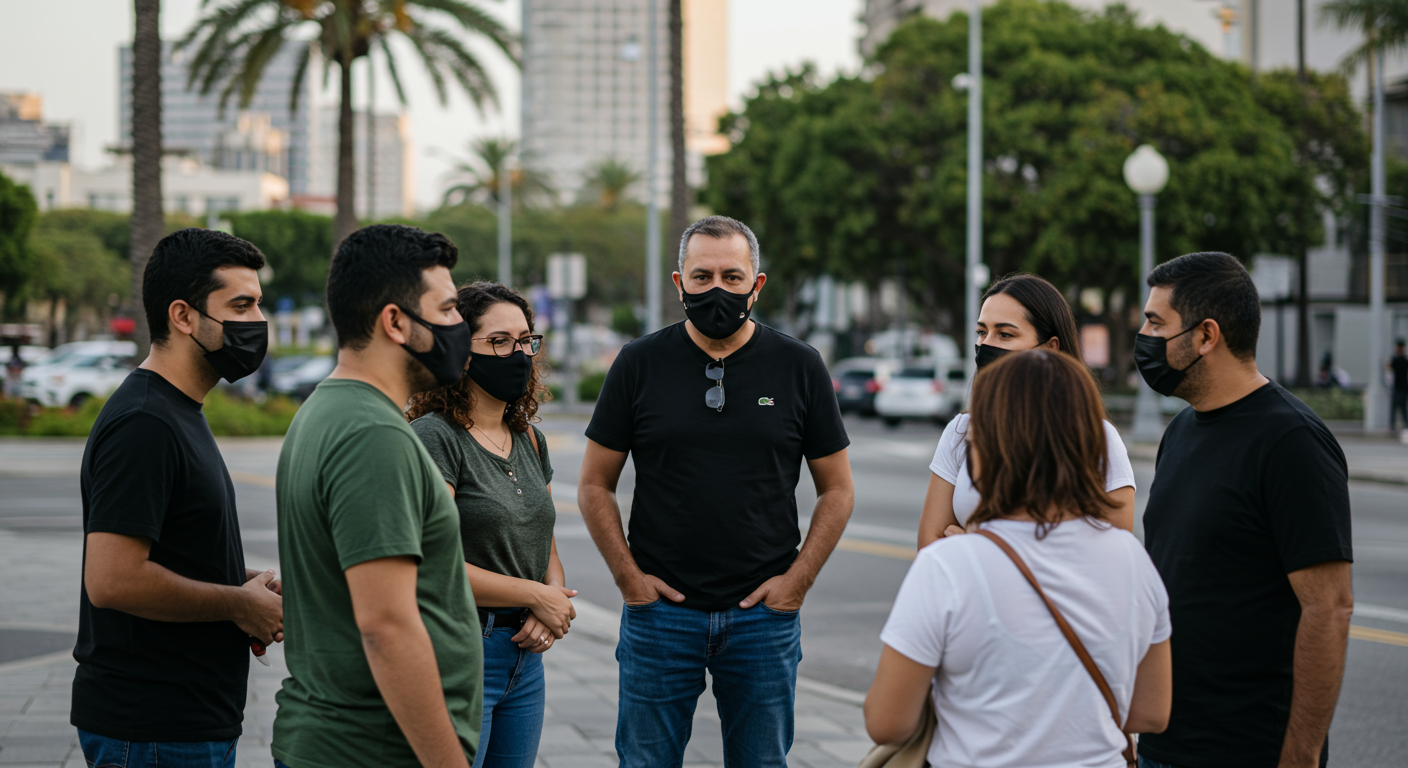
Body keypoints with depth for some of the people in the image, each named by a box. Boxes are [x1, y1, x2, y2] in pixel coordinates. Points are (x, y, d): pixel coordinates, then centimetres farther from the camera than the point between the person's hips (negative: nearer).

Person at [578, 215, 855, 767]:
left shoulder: (799, 367, 2)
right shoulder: (640, 364, 1)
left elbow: (837, 489, 7)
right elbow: (594, 484, 6)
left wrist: (797, 580, -2)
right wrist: (628, 576, -3)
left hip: (764, 614, 0)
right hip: (659, 612, 0)